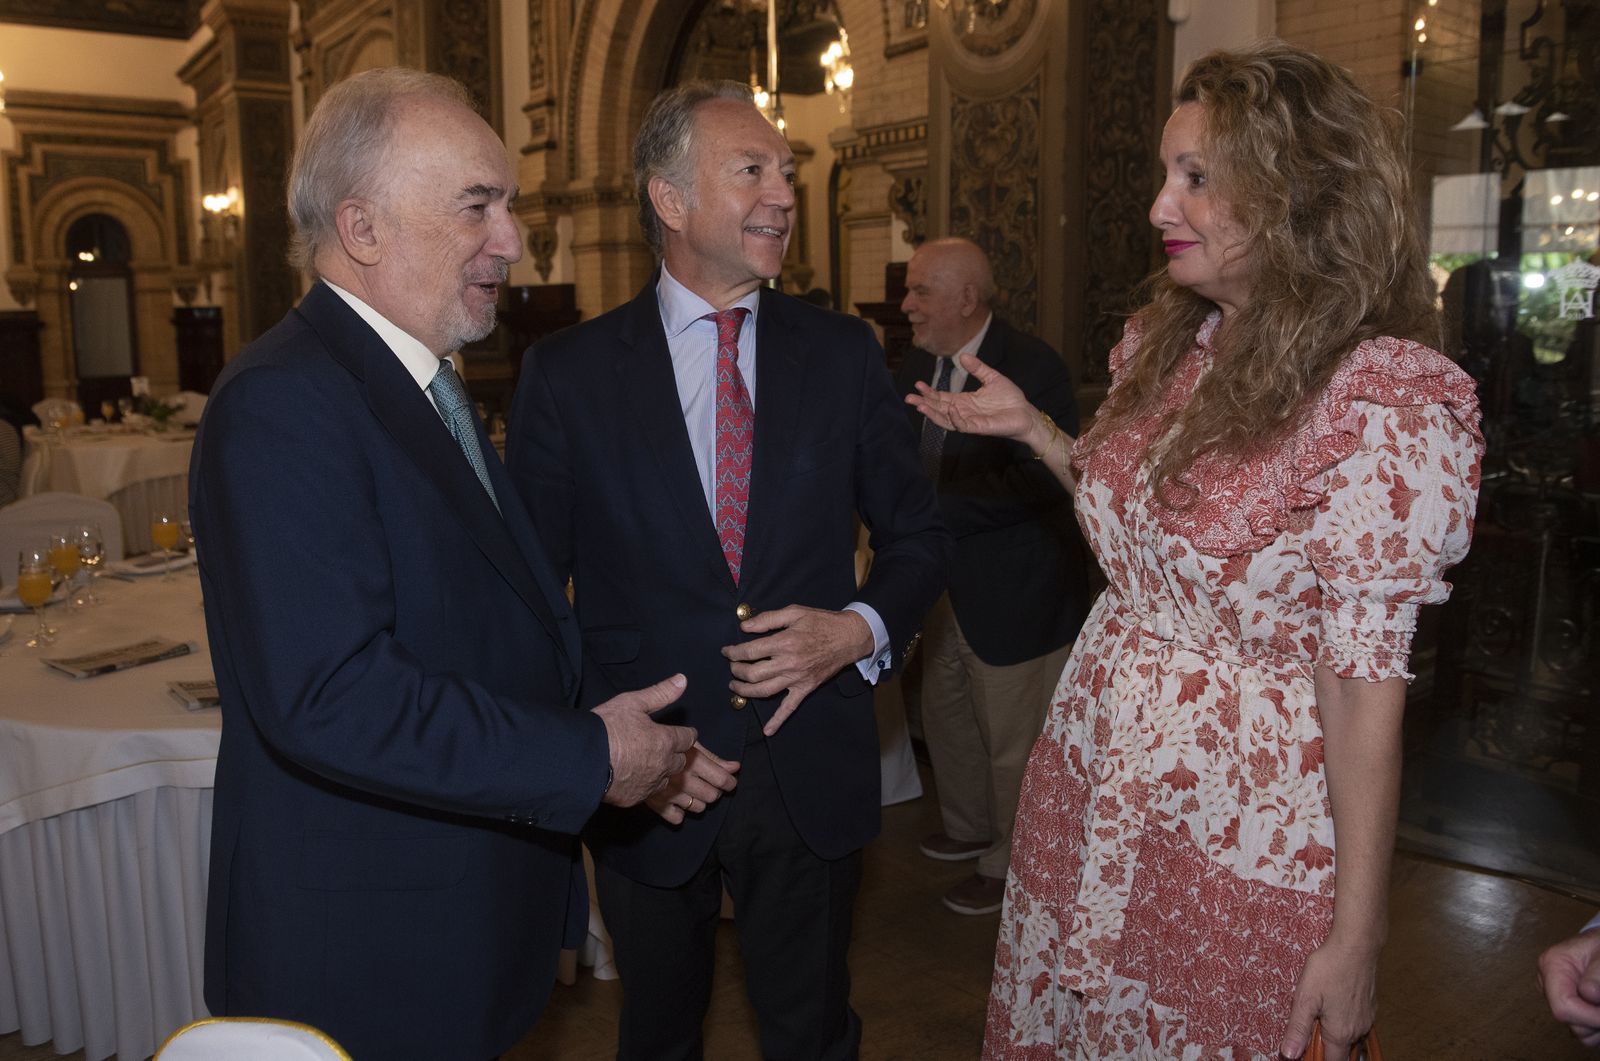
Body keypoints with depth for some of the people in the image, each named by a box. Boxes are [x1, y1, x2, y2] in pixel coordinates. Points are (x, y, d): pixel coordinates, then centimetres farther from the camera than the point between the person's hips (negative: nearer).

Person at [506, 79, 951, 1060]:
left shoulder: (844, 353, 0)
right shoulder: (569, 372, -6)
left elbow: (918, 532, 7)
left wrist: (862, 629, -11)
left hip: (811, 775, 1)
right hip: (647, 784, -1)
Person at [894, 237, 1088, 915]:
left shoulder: (1033, 368, -19)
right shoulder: (915, 367, 4)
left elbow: (1044, 483, -28)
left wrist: (933, 504, -32)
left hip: (1012, 590, -8)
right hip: (946, 581, 8)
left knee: (1011, 740, 7)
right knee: (945, 717, 23)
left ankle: (1008, 866, 29)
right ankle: (970, 828, 46)